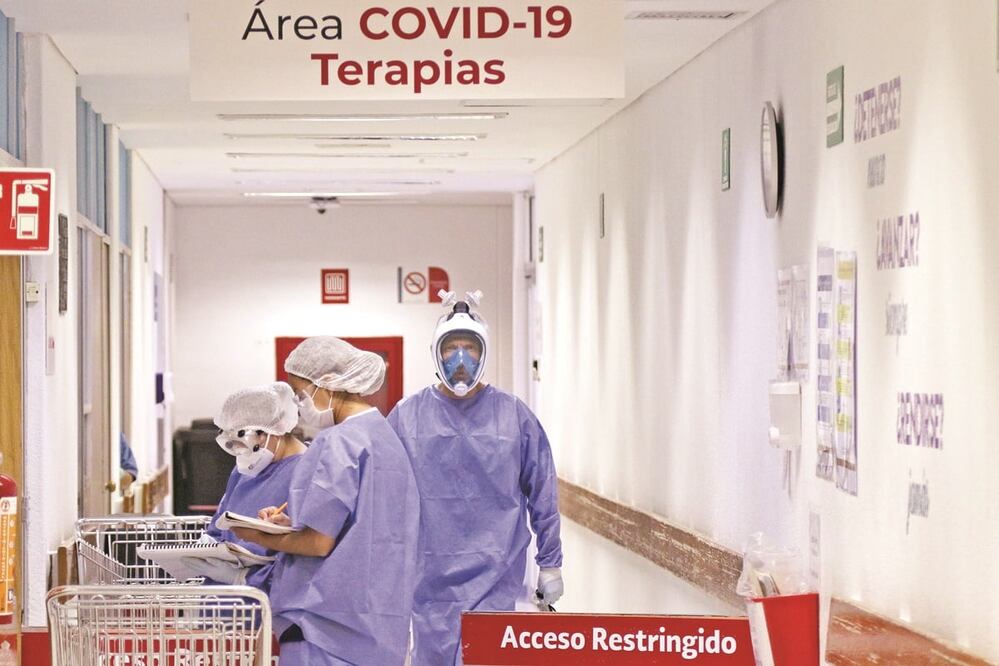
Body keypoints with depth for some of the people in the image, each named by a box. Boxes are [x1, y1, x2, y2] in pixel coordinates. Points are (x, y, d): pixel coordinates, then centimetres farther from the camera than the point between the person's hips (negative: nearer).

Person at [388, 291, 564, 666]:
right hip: (431, 579, 1)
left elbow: (543, 495, 7)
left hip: (497, 580, -1)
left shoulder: (514, 416, 2)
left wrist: (550, 564, 8)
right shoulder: (407, 417, 3)